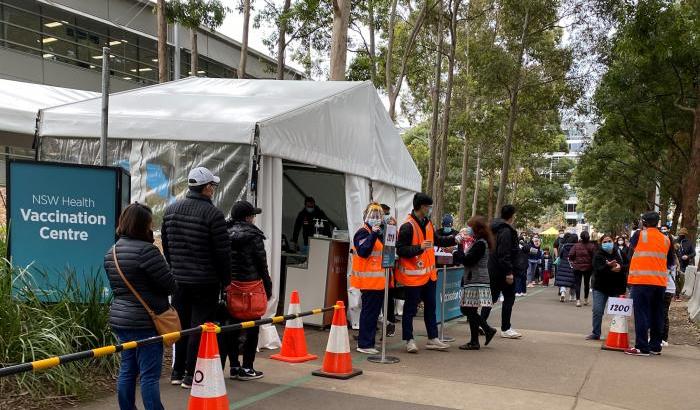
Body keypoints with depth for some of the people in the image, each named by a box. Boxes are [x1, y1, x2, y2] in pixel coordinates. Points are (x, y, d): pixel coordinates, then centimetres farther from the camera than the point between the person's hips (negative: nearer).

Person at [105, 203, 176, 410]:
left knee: (127, 370, 14)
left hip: (120, 319, 8)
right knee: (149, 375, -4)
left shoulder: (112, 252, 9)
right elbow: (170, 284, -15)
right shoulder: (146, 250, -19)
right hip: (145, 321, -8)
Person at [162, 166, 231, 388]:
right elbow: (223, 251, -13)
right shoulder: (213, 214, -15)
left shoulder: (171, 210, 6)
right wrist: (225, 279, -2)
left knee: (180, 325, 15)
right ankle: (191, 374, 7)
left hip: (178, 279, 6)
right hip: (205, 281, -6)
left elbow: (166, 246, 13)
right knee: (199, 326, 2)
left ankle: (177, 371, 23)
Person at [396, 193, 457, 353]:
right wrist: (419, 248, -29)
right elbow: (400, 250, -20)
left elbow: (438, 240, 20)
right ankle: (409, 340, 12)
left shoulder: (427, 224, 9)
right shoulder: (408, 226, -18)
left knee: (430, 307, 15)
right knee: (410, 309, 2)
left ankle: (432, 339, 24)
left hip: (428, 274, 9)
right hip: (413, 275, -9)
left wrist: (455, 239, 9)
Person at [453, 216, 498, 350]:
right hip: (473, 281, 10)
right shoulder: (480, 242, 15)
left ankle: (474, 342, 4)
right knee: (466, 309, 13)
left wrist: (460, 246, -9)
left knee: (470, 311, -3)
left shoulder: (480, 244, -15)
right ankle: (488, 329, 18)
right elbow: (469, 260, 16)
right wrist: (458, 254, 4)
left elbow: (467, 260, -19)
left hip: (476, 282, -10)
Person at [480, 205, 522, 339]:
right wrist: (508, 272, -22)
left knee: (492, 297, 14)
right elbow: (504, 254, -23)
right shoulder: (506, 231, -17)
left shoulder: (496, 228, 11)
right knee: (509, 298, 1)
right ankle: (505, 329, 5)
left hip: (493, 270, 9)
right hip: (502, 271, -9)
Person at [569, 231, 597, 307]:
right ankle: (586, 299, 25)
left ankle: (578, 300, -9)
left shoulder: (576, 246, -6)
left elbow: (571, 255, -8)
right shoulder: (592, 246, -9)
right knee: (587, 283, 16)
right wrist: (593, 265, 3)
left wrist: (572, 262, 8)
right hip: (588, 267, 0)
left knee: (578, 283, 2)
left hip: (577, 267, 0)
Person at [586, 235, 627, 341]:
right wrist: (609, 267, -37)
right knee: (597, 311, -3)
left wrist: (620, 267, -17)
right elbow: (598, 269, -20)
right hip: (600, 288, -2)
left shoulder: (619, 252, 4)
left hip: (617, 288, 2)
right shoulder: (598, 255, -5)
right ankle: (595, 333, 9)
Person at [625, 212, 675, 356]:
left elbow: (630, 251, 11)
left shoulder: (639, 234, -4)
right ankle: (655, 346, 18)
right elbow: (670, 263, 14)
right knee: (657, 314, 11)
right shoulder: (666, 240, 8)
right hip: (660, 282, 5)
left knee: (641, 313, -3)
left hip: (642, 281, -4)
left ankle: (642, 347, -6)